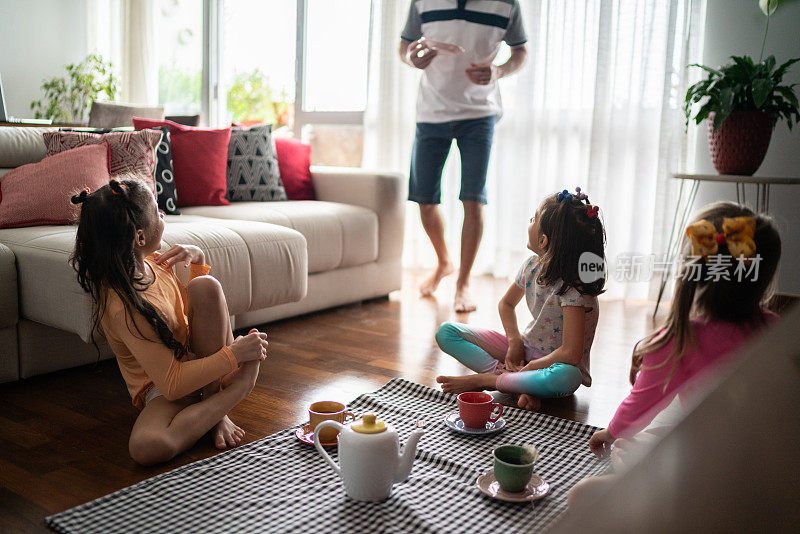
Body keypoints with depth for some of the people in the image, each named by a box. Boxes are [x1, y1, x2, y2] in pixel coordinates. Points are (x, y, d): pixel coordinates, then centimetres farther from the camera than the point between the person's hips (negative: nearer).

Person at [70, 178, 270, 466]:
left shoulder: (152, 260, -5)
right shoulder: (123, 308, -29)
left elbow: (201, 302, 15)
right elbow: (173, 385, -29)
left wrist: (197, 260, -5)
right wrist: (234, 354, -28)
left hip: (197, 354, 7)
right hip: (164, 388, -7)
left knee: (205, 285, -21)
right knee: (145, 447, -37)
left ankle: (216, 409, -12)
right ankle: (240, 385, -20)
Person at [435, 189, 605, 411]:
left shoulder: (574, 287, -25)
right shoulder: (532, 266, -5)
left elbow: (571, 354, -31)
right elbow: (506, 304, 13)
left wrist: (529, 367, -21)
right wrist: (515, 341, -3)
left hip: (556, 363, -7)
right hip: (526, 348, 7)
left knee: (567, 377, -45)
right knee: (446, 332, -4)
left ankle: (486, 379, -23)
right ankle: (526, 385, -17)